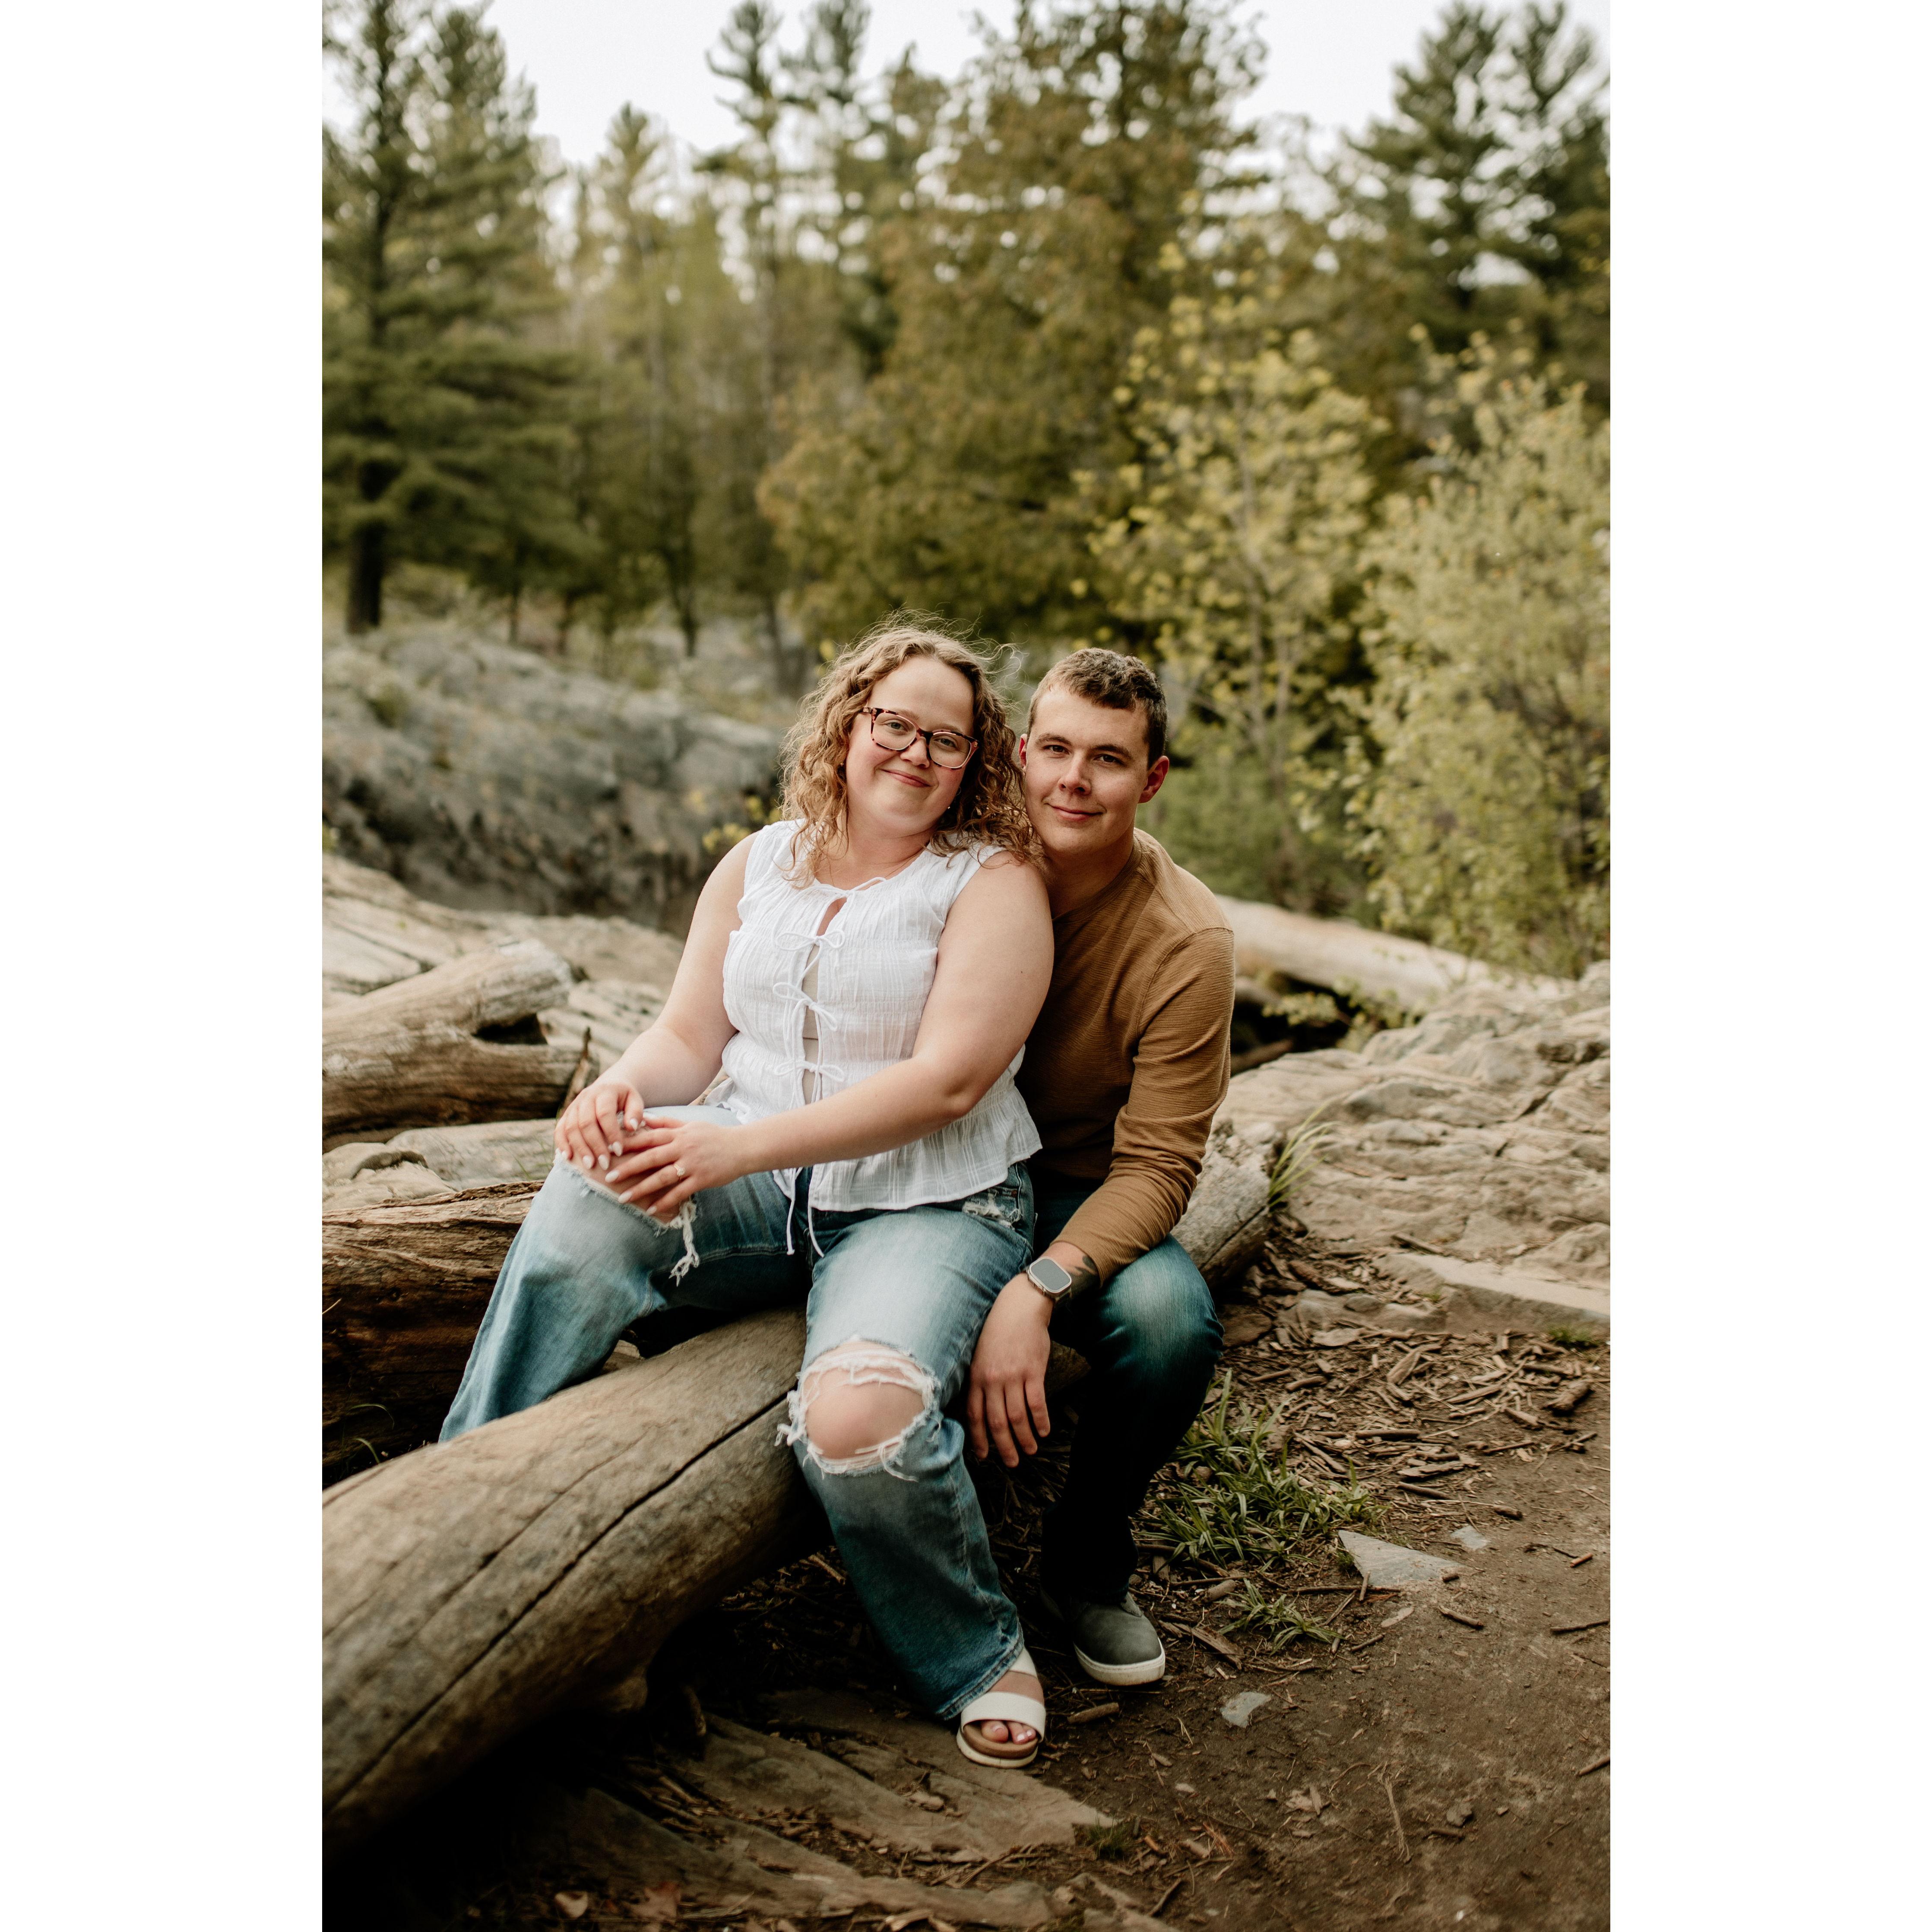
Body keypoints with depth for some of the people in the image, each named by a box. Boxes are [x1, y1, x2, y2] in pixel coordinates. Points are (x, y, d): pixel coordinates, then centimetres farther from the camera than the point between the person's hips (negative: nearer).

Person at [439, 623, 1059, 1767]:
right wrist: (624, 1089, -15)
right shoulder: (758, 867, 14)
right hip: (756, 1197, 4)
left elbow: (947, 1080, -14)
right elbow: (690, 1034, 11)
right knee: (595, 1187, -29)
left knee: (861, 1413, -33)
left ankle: (979, 1657, -3)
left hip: (929, 1208, -4)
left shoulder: (993, 884, -2)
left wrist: (739, 1146, -22)